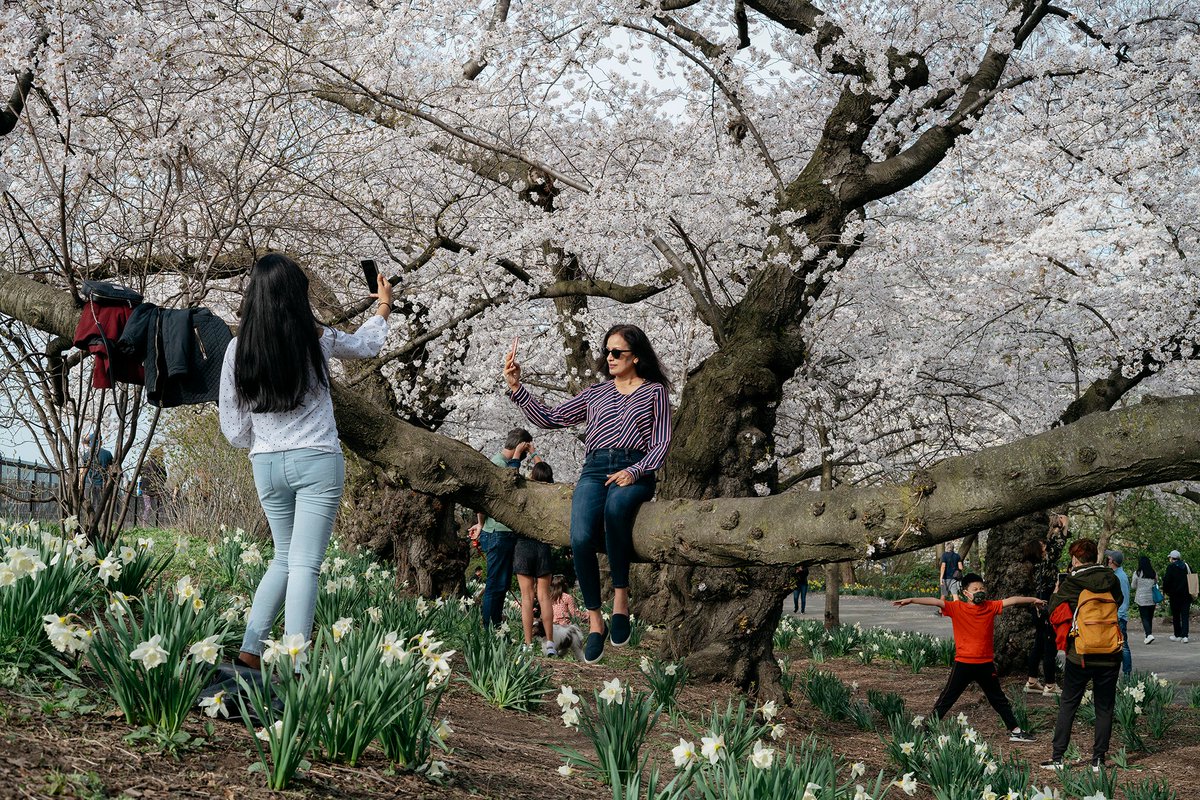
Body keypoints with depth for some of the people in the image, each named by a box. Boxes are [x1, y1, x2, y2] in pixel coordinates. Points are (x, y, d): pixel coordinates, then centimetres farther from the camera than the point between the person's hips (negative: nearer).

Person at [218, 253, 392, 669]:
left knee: (284, 558, 20)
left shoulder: (238, 350, -1)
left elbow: (234, 429, 4)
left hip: (266, 465, 3)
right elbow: (366, 344, 18)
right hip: (317, 462, -3)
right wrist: (384, 307, 38)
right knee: (304, 565, -5)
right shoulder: (317, 340, -5)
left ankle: (249, 650, 12)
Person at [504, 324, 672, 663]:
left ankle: (621, 596, -31)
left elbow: (661, 443, 6)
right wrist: (516, 387, 10)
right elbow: (549, 418, 20)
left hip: (635, 472, -3)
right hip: (595, 470, 3)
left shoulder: (654, 392, 14)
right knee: (581, 539, -28)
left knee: (616, 505, -41)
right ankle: (595, 622, -18)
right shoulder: (596, 393, 23)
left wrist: (635, 471, -11)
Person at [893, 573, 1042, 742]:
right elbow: (935, 601, -18)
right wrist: (911, 600, -26)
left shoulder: (991, 607, 1)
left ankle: (1015, 731, 25)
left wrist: (1033, 599, -3)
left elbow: (1011, 601, 0)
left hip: (986, 664, 2)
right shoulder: (957, 609, -7)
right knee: (946, 699, 2)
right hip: (963, 664, -2)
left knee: (999, 699, 16)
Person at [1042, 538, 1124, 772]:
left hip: (1080, 655, -2)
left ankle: (1058, 757, 8)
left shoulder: (1070, 584, -7)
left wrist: (1056, 592, 19)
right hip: (1109, 656, 2)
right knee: (1104, 708, 10)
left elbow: (1054, 612, 1)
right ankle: (1098, 759, 10)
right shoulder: (1112, 581, 0)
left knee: (1067, 706, 9)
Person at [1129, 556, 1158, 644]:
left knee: (1144, 618, -3)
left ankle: (1149, 634, -20)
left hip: (1142, 599, -4)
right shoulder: (1154, 573, 3)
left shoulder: (1137, 573, -8)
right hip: (1152, 599, 4)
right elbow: (1156, 585, 13)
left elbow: (1133, 587, 1)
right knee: (1150, 617, 13)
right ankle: (1148, 635, 19)